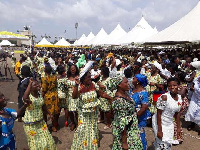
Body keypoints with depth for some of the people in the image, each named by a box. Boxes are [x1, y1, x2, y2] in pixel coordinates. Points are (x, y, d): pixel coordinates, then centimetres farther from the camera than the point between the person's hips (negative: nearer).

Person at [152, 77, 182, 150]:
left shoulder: (179, 97, -2)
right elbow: (158, 114, -20)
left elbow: (177, 113, 9)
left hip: (170, 124, 7)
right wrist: (159, 130, -20)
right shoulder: (164, 97, -23)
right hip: (160, 123, -7)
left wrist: (178, 127, 12)